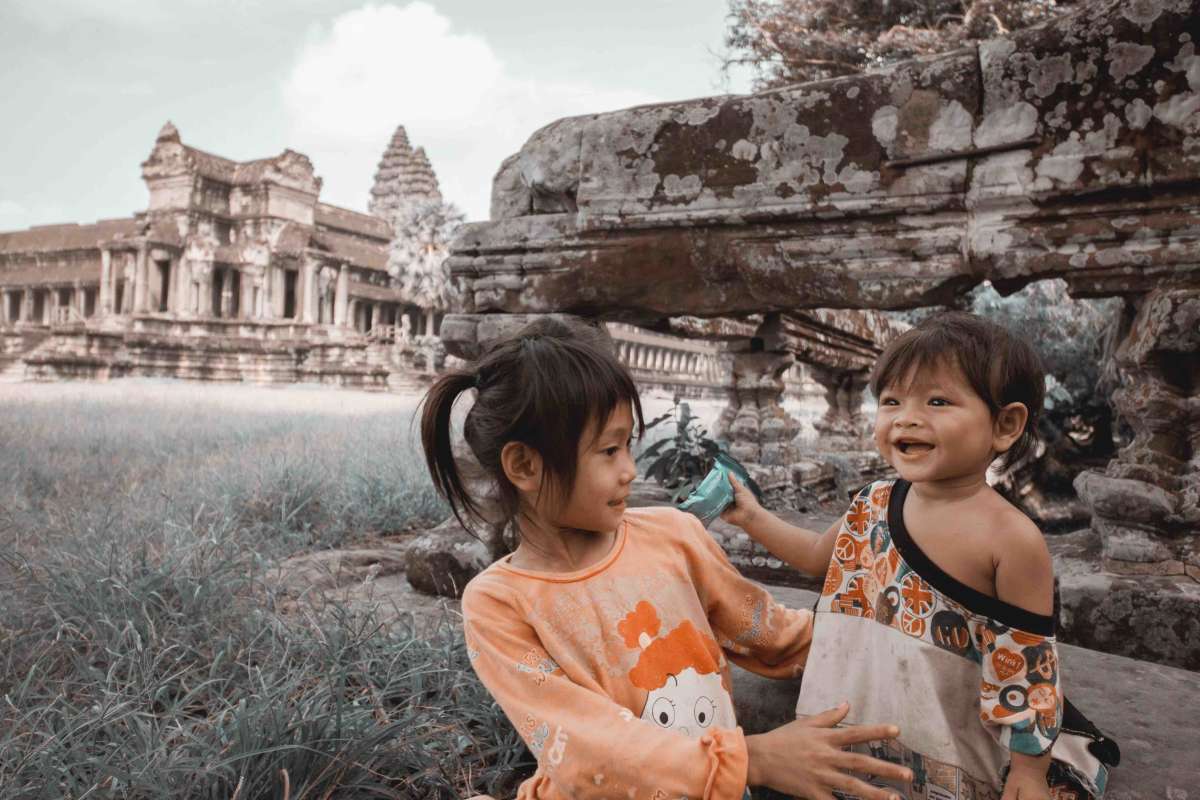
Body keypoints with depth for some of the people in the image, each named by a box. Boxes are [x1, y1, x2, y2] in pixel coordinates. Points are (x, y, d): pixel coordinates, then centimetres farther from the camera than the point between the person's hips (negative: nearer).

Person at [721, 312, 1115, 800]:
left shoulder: (1012, 539, -20)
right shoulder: (874, 505, -5)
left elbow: (1027, 666, -13)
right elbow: (819, 556, 15)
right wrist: (751, 516, 7)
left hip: (953, 750, -4)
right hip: (865, 719, 5)